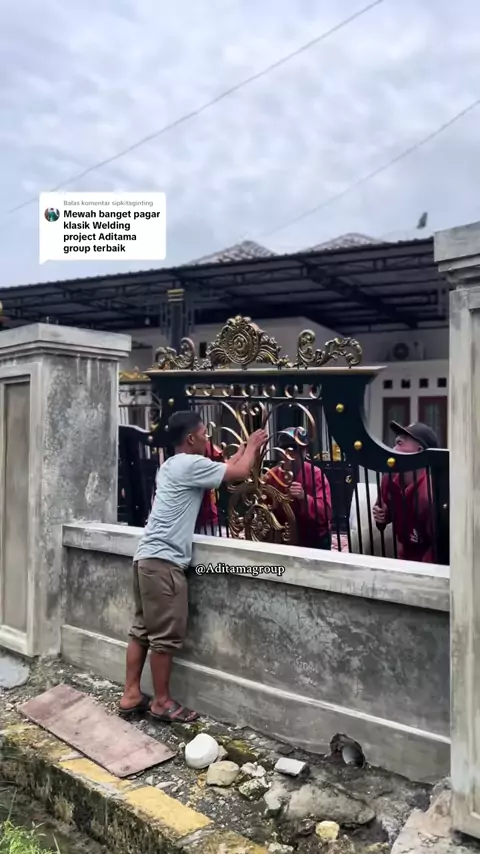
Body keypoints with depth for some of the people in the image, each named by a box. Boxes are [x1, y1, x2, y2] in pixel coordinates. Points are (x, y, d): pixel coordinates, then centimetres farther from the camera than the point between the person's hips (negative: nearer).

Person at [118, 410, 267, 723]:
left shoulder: (172, 465, 20)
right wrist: (253, 446, 10)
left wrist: (244, 448, 26)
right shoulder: (191, 464, -11)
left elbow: (224, 469, 26)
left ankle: (132, 695, 20)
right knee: (167, 635, 0)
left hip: (148, 556, 10)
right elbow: (240, 472, -7)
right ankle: (162, 702, 11)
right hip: (163, 560, -10)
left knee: (143, 629, 14)